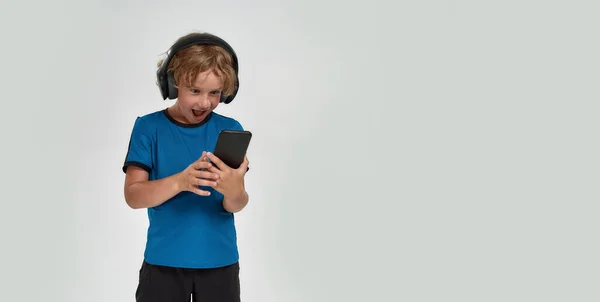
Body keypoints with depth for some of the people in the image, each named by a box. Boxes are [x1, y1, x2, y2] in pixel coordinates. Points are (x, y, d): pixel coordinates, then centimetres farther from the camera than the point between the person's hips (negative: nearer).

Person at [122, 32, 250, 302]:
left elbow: (237, 205, -7)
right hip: (164, 261, -1)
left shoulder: (230, 130, -2)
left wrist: (233, 191, -31)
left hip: (219, 261, 1)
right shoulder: (148, 128, -4)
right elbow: (133, 195, -11)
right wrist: (180, 181, -29)